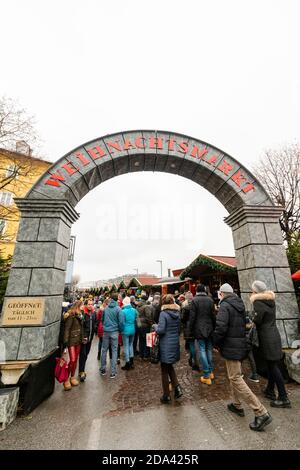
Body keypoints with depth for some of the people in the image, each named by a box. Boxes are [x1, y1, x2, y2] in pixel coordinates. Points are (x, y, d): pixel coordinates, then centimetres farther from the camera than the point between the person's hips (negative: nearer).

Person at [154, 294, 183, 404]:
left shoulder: (163, 313, -18)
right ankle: (177, 388, 18)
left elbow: (160, 330, -22)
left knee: (164, 370, 12)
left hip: (166, 345, -6)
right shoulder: (177, 313, 2)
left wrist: (155, 326, -3)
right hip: (175, 343, 6)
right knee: (170, 366, 26)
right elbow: (179, 330, 11)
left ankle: (166, 396, 24)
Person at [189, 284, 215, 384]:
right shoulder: (210, 300, -1)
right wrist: (213, 328, 14)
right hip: (209, 329, 4)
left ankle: (206, 376, 9)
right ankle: (211, 371, 29)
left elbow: (192, 317, -10)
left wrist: (191, 331, 0)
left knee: (202, 350, 4)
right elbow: (213, 316, 3)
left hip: (199, 330, -4)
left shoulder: (194, 300, -12)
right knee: (209, 350, 17)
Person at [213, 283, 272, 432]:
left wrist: (216, 343, -7)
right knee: (234, 376, 24)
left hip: (231, 347, -9)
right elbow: (245, 324, 15)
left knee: (236, 378, 0)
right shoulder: (240, 305, 7)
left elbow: (221, 327, -26)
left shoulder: (225, 305, -18)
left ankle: (261, 413, 1)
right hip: (241, 345, 9)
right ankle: (237, 405, 37)